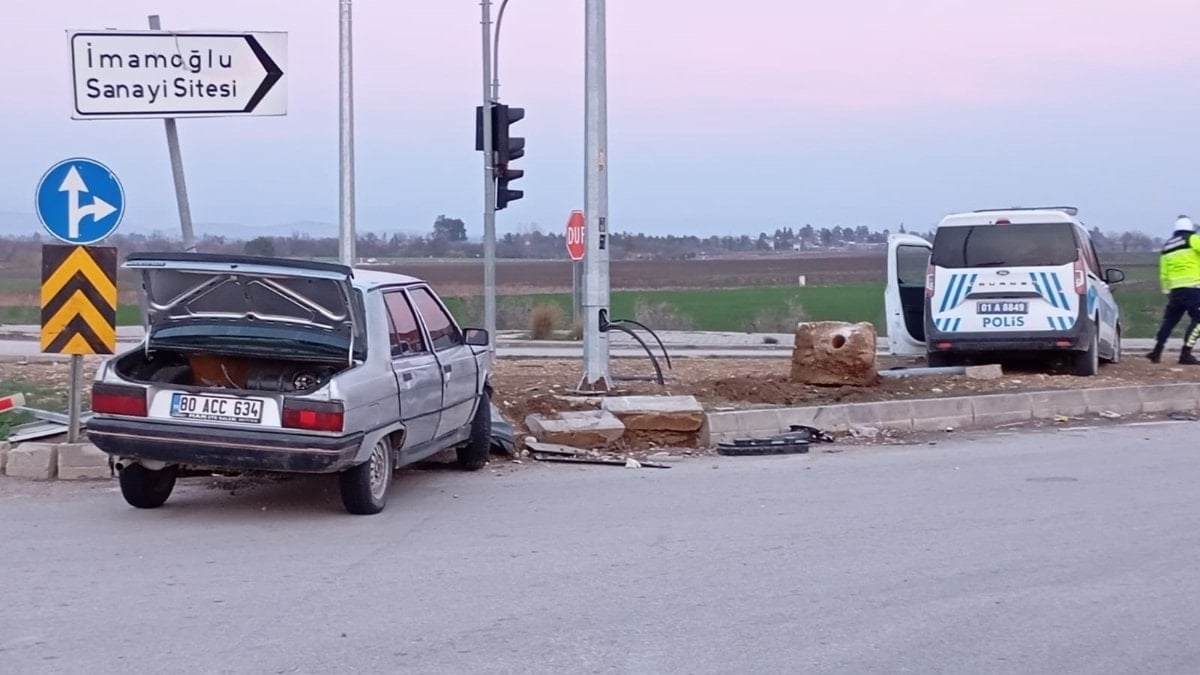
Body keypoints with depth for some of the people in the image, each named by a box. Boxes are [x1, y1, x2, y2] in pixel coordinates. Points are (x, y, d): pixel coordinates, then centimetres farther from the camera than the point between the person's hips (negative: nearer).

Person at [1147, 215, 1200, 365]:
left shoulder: (1167, 247, 18)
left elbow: (1163, 274, 19)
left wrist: (1167, 291, 26)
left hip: (1175, 290, 7)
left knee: (1170, 319, 16)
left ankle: (1157, 351, 14)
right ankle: (1186, 354, -11)